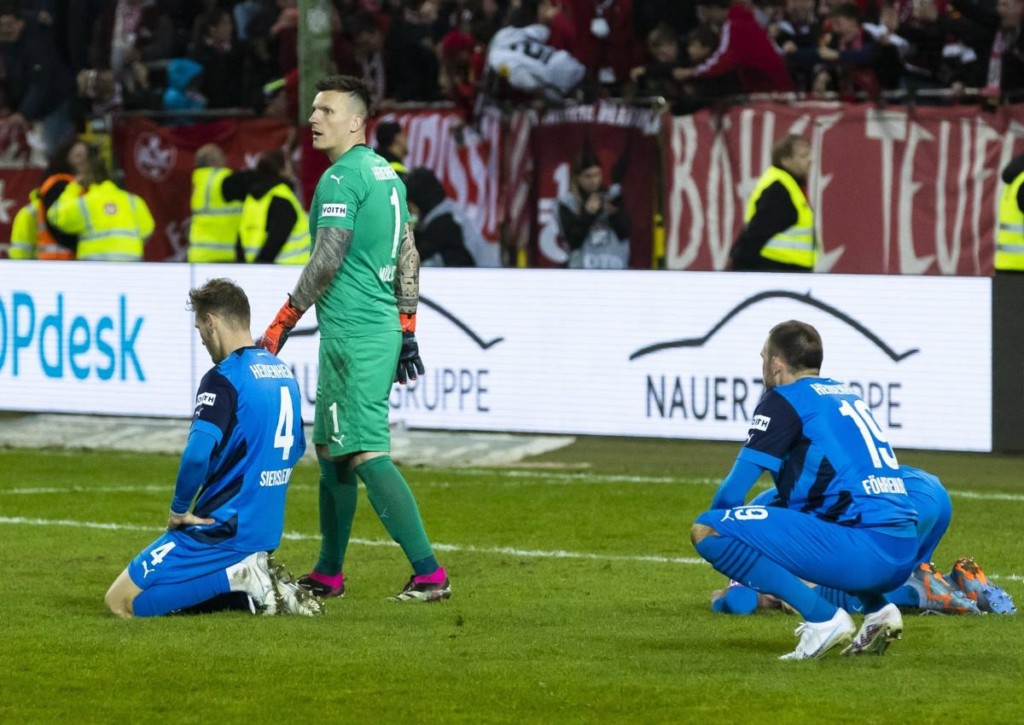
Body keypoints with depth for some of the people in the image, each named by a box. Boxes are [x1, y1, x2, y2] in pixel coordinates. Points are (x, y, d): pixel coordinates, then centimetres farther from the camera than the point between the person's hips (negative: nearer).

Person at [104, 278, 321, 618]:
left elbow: (197, 455, -27)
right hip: (267, 530, 9)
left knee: (120, 601, -6)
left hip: (223, 530, -9)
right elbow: (295, 449, 23)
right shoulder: (284, 373, 11)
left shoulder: (224, 379, -16)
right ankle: (252, 576, 6)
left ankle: (238, 578, -11)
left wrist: (179, 510, -12)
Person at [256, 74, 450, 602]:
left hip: (352, 336, -10)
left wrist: (282, 324, -13)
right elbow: (408, 255, 18)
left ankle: (429, 573, -17)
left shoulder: (342, 178, -12)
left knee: (366, 454, -12)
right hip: (384, 329, 10)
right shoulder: (386, 174, 16)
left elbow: (326, 262, -17)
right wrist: (406, 328, 20)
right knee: (329, 447, 17)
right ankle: (328, 575, 23)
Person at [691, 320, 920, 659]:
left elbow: (733, 491, -1)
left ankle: (824, 617, -11)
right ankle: (878, 609, 15)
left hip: (861, 550, -8)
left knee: (707, 530, -9)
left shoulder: (785, 399, 2)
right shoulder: (847, 394, 26)